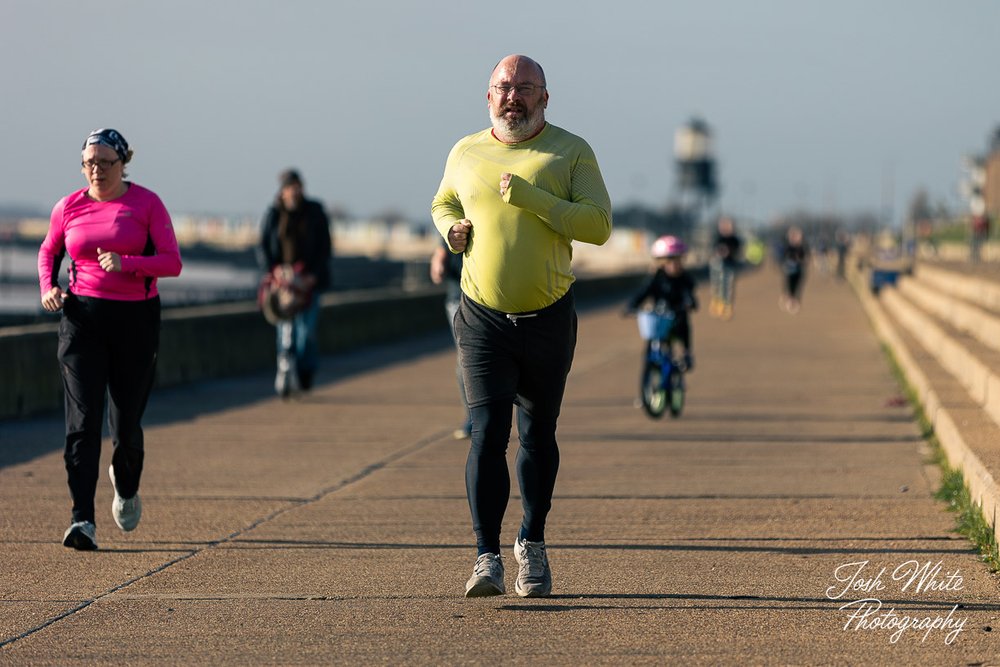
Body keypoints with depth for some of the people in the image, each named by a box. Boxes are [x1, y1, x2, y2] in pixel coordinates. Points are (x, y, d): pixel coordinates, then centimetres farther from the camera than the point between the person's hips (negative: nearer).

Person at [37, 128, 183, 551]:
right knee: (82, 420, -11)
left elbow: (172, 263, -8)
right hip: (83, 317, 1)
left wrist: (126, 263, -24)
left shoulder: (147, 203, -2)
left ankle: (126, 486, 39)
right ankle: (83, 521, -15)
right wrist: (48, 288, 1)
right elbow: (48, 252, 21)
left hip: (136, 318, -1)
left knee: (126, 424, 5)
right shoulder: (69, 207, 5)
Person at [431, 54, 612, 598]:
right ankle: (487, 558, -13)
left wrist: (530, 198, -21)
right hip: (483, 319, 0)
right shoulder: (465, 154, 6)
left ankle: (532, 545, 28)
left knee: (538, 434, 11)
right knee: (488, 432, -11)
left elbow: (599, 225, -12)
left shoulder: (571, 152, -2)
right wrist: (451, 227, 2)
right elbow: (442, 202, 26)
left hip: (549, 318, 0)